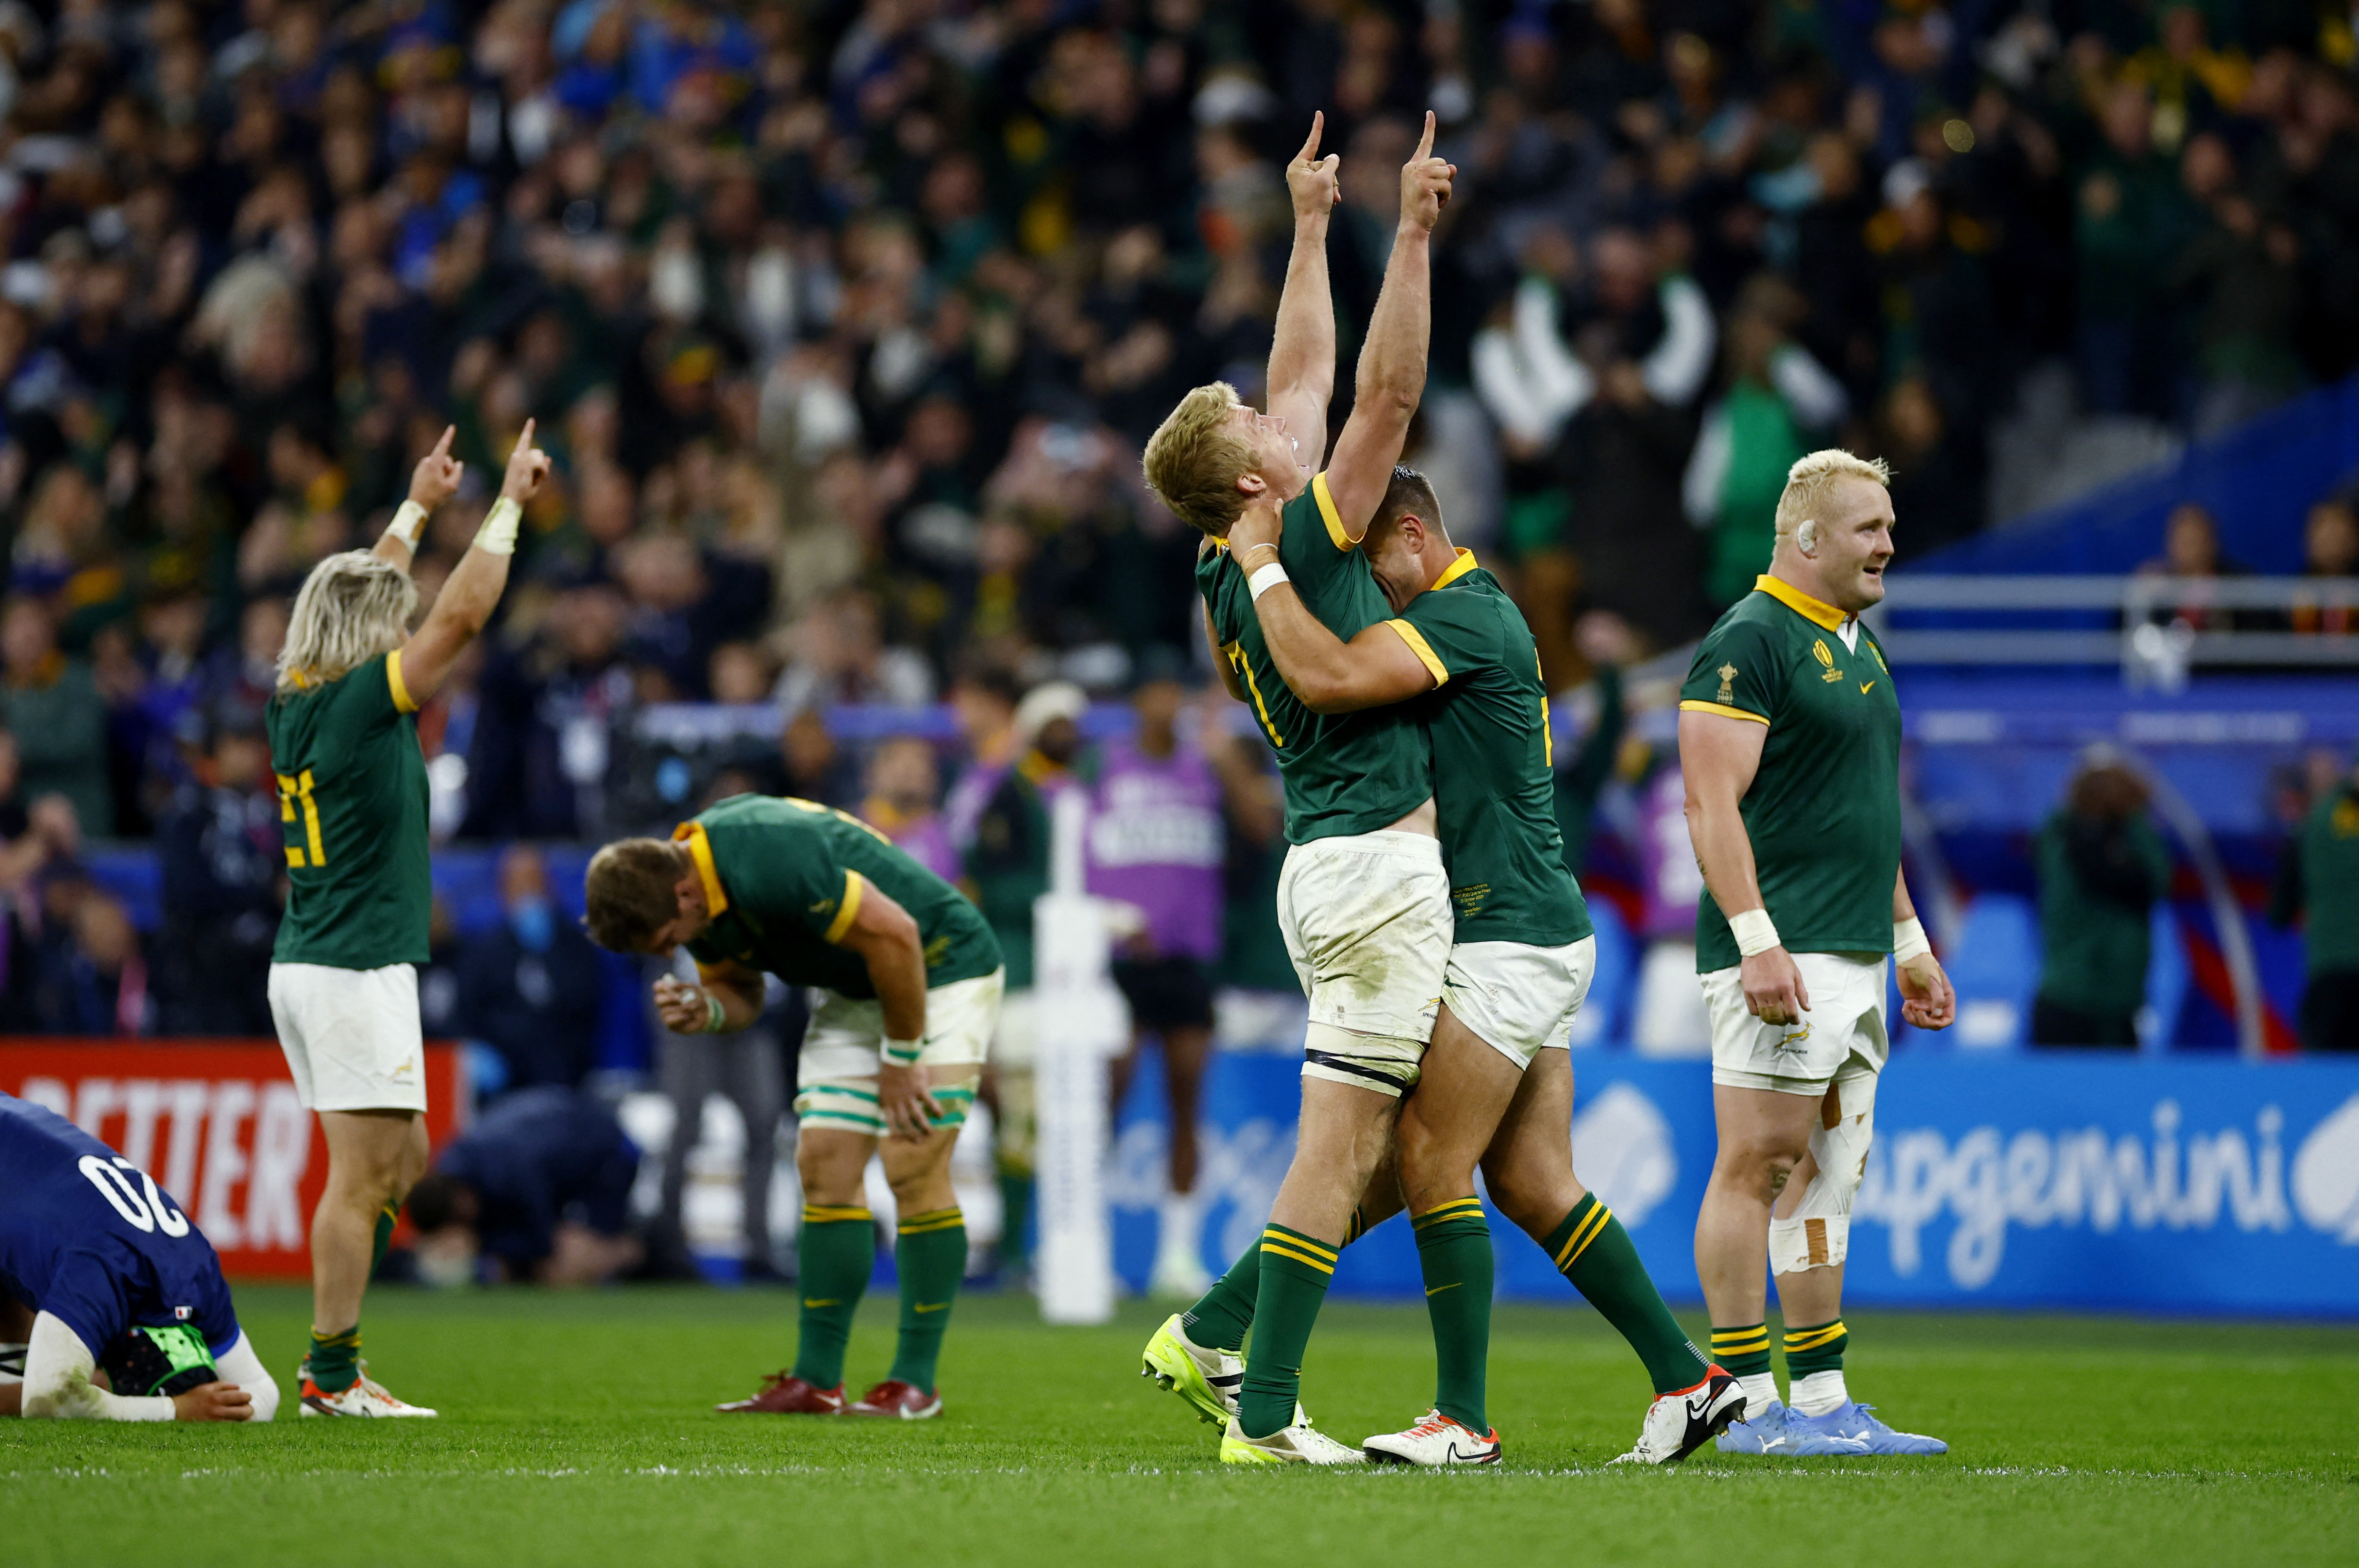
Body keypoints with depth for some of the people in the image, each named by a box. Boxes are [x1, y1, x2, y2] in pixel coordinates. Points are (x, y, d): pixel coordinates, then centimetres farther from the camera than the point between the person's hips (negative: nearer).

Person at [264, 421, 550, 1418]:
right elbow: (463, 612, -14)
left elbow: (360, 596, 26)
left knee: (402, 1160, 15)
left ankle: (335, 1360, 13)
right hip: (358, 972, -9)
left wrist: (418, 507, 34)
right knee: (361, 1176, -7)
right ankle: (331, 1376, -6)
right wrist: (510, 501, -6)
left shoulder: (294, 703, 9)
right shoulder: (362, 701, -14)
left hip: (304, 965, 9)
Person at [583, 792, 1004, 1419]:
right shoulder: (697, 898, -6)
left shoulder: (772, 867, -35)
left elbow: (894, 933, -30)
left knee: (914, 1166, -15)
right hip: (854, 990, 8)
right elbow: (741, 990, 8)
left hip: (941, 964, -8)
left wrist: (900, 1059, -20)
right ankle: (818, 1380, 2)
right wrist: (706, 1010, -17)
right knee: (824, 1165, 0)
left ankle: (915, 1382, -8)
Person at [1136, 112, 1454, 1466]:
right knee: (1342, 1143, -8)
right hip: (1378, 862, -9)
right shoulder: (1300, 551, -12)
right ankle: (1265, 1413, -10)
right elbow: (1389, 393, -15)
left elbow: (1313, 378, 21)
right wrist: (1413, 235, -13)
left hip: (1334, 868, 9)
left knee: (1379, 1150, 14)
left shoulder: (1237, 565, 11)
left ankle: (1214, 1329, 12)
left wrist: (1312, 225, 25)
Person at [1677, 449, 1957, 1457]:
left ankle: (1822, 1401, 12)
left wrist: (1909, 940, 26)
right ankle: (1749, 1403, -8)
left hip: (1856, 959, 10)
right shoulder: (1748, 642, -10)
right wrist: (1756, 940, -23)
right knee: (1757, 1166, -8)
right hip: (1783, 957, -10)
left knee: (1827, 1176, 9)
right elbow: (1712, 804, -16)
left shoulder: (1858, 649, 20)